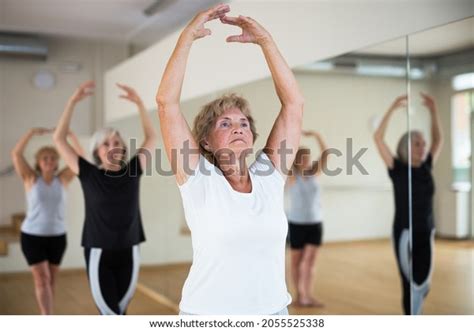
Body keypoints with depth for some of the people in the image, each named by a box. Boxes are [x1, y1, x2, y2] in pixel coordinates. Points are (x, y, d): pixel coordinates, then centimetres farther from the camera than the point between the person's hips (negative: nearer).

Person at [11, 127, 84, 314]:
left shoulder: (62, 179, 0)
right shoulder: (31, 179, -4)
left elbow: (80, 157, -8)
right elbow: (16, 154, -16)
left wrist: (70, 134, -17)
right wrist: (32, 133, -21)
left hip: (57, 236, 3)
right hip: (32, 236, -2)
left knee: (51, 280, 10)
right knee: (42, 279, -8)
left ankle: (46, 318, 23)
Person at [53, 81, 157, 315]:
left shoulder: (132, 171, 0)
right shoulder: (89, 174, -4)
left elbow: (152, 137, 8)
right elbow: (59, 139, -2)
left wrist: (139, 103, -1)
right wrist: (73, 102, -7)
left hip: (129, 252, 3)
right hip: (99, 253, -2)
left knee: (121, 311, 12)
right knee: (109, 313, -5)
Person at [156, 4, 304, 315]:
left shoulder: (270, 176, -1)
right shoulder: (198, 180, -7)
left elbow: (294, 102, -1)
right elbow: (167, 102, -13)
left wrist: (265, 40, -3)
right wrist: (188, 36, -11)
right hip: (208, 312, -2)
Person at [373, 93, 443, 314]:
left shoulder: (427, 168, 6)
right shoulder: (397, 169, -6)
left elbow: (438, 139, 12)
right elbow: (378, 138, -14)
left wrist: (433, 110, 1)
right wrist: (392, 109, -18)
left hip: (426, 233, 4)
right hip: (405, 233, -4)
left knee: (423, 285, 6)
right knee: (411, 284, -1)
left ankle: (412, 315, 31)